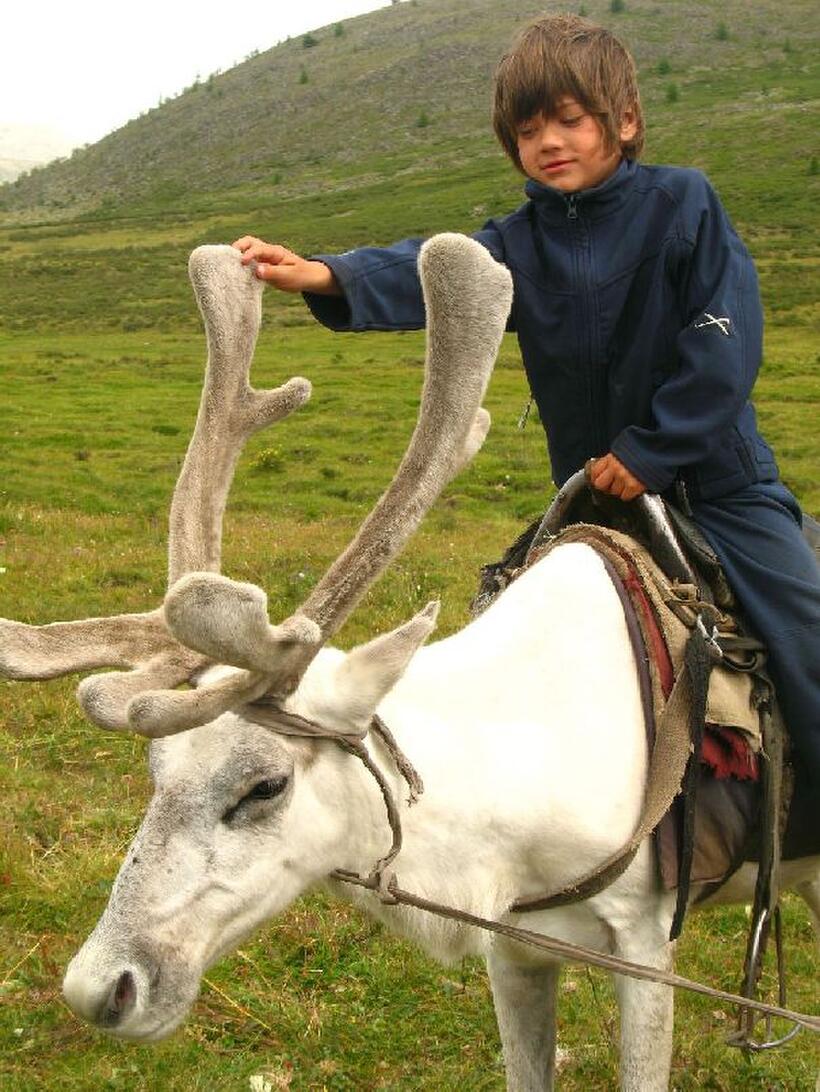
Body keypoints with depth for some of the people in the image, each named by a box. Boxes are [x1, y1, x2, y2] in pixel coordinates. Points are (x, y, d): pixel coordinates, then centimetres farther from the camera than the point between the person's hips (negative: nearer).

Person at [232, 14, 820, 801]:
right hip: (595, 485, 4)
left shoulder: (683, 204, -8)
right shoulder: (520, 243, 0)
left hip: (715, 474, -3)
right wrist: (326, 276, -36)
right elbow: (433, 276, -18)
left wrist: (650, 450, -16)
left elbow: (726, 342, -13)